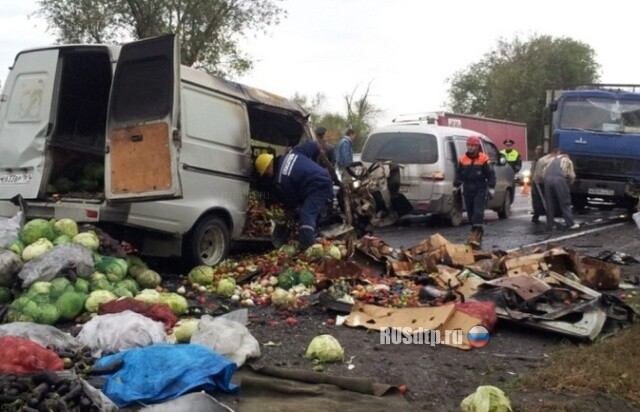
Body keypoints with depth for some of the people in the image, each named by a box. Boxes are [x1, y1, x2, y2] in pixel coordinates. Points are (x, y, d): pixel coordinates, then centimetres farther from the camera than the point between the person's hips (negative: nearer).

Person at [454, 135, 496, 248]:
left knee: (478, 212, -13)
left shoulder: (483, 159, -4)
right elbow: (458, 174, 16)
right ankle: (476, 233, 22)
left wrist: (491, 187, -5)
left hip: (480, 190, -4)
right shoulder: (463, 159, 7)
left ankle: (477, 232, -17)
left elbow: (490, 174, 0)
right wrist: (456, 185, 11)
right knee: (470, 212, 9)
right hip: (467, 190, 5)